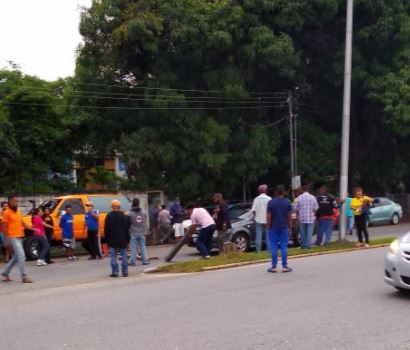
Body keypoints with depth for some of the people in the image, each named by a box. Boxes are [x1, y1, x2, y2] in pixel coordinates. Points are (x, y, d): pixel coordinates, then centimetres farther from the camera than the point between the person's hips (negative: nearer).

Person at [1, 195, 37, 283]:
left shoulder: (18, 212, 15)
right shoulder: (7, 213, -8)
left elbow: (23, 223, 16)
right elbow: (4, 227, -9)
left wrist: (33, 229, 4)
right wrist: (7, 238, -14)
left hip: (19, 237, 9)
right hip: (13, 238, -8)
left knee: (16, 257, 17)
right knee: (21, 256, -13)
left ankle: (5, 272, 31)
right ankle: (24, 277, -10)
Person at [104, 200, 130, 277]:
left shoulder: (109, 216, -4)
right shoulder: (124, 216, 0)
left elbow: (106, 229, -3)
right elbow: (127, 229, 2)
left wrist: (107, 240, 4)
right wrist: (127, 240, 7)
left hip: (112, 240, -2)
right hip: (122, 240, 2)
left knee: (113, 256, 1)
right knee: (124, 256, 7)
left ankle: (115, 272, -3)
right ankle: (125, 272, 6)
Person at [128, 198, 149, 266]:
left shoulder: (130, 214, -10)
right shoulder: (144, 213, 3)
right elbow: (146, 223, 9)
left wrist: (128, 232, 4)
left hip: (133, 233, -3)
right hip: (142, 233, 3)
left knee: (133, 248, 0)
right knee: (143, 247, 8)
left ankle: (133, 261, 1)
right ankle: (145, 260, 9)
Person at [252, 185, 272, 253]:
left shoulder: (256, 199, -3)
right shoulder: (269, 199, -6)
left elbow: (253, 210, -6)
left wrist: (255, 216, 10)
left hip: (258, 220, 1)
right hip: (267, 220, -1)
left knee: (258, 236, 4)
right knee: (268, 236, 7)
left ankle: (258, 250, 3)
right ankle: (269, 249, 7)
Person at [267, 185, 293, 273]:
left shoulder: (271, 202, -4)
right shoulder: (287, 202, -2)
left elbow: (268, 217, -5)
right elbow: (289, 217, 1)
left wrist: (269, 227, 3)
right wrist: (290, 227, 10)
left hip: (273, 228, 0)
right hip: (284, 228, 1)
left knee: (274, 247, 3)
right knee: (284, 246, 3)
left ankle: (274, 266, 4)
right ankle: (284, 266, 3)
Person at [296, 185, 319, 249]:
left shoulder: (299, 197, -3)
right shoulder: (312, 197, -2)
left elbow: (297, 209, 0)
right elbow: (315, 208, 1)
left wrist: (297, 216, 14)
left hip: (302, 218, 1)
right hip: (310, 218, -1)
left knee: (303, 232, 11)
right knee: (309, 232, 2)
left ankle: (303, 245, 18)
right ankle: (308, 245, -3)